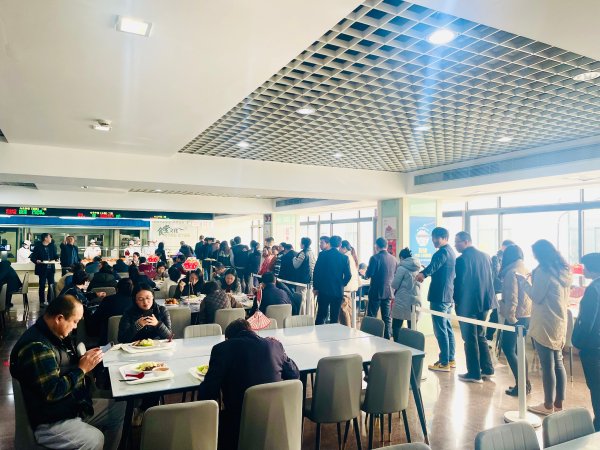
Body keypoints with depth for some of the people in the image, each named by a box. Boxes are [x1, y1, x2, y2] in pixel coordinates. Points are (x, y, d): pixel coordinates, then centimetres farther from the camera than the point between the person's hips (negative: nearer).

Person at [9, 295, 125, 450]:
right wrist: (82, 369, -18)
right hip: (49, 423, -10)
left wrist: (84, 359, 2)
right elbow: (51, 392, -27)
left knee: (120, 408, 6)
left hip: (75, 406, 10)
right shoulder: (36, 346, -24)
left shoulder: (56, 335, 7)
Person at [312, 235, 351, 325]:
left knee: (321, 314, 9)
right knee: (334, 317, 9)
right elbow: (348, 275, -4)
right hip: (338, 291, 0)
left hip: (323, 290, 0)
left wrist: (315, 287, 4)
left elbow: (316, 272, -4)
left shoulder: (322, 254, -4)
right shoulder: (344, 257, -5)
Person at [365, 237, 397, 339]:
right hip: (389, 292, 5)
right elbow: (395, 275, 15)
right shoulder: (393, 259, 5)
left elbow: (368, 275, -13)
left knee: (371, 318, 3)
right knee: (387, 318, 9)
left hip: (376, 292, -5)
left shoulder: (375, 258, -12)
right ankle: (386, 338, 12)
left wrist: (365, 274, 8)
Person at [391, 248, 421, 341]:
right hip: (415, 301, 6)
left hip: (402, 301, -6)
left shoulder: (402, 268, -10)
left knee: (396, 327, 3)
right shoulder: (418, 268, 7)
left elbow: (394, 285, -6)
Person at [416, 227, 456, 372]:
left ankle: (444, 363, -2)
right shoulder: (450, 251, 17)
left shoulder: (442, 252, -14)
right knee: (447, 328, 15)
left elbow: (433, 266, -34)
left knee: (440, 330, -6)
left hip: (439, 296, -10)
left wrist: (423, 273, -48)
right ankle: (450, 359, 23)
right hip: (448, 295, 10)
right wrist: (426, 274, 24)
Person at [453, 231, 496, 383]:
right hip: (484, 302, 7)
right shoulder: (485, 256, 5)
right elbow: (490, 278, 13)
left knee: (470, 339, 3)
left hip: (468, 304, -7)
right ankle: (487, 369, 25)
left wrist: (456, 300, 1)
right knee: (480, 336, 20)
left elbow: (459, 283, -13)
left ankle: (474, 374, 9)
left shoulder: (462, 259, -16)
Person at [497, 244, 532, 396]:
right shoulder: (525, 270, 10)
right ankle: (525, 383, 20)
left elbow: (511, 298, -19)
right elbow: (527, 294, 14)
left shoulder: (512, 272, -15)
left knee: (508, 349, 0)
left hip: (516, 316, -8)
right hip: (526, 316, 8)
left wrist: (510, 317, -14)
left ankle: (520, 385, 0)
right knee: (518, 349, 16)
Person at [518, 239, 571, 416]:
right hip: (560, 322, 9)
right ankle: (558, 403, 21)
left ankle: (548, 406, 7)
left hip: (545, 324, -9)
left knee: (547, 365, -1)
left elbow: (536, 297, -12)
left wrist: (524, 282, 0)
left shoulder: (543, 271, -14)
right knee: (558, 363, 13)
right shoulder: (564, 271, 12)